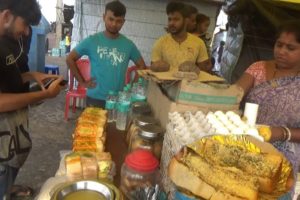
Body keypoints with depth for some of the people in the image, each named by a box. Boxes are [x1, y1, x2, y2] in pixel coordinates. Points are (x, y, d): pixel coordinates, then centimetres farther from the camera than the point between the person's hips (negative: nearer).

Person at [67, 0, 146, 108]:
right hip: (95, 99, -2)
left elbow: (142, 66, 12)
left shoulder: (128, 44, 1)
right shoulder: (92, 41, -4)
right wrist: (82, 82, -2)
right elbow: (70, 59, 3)